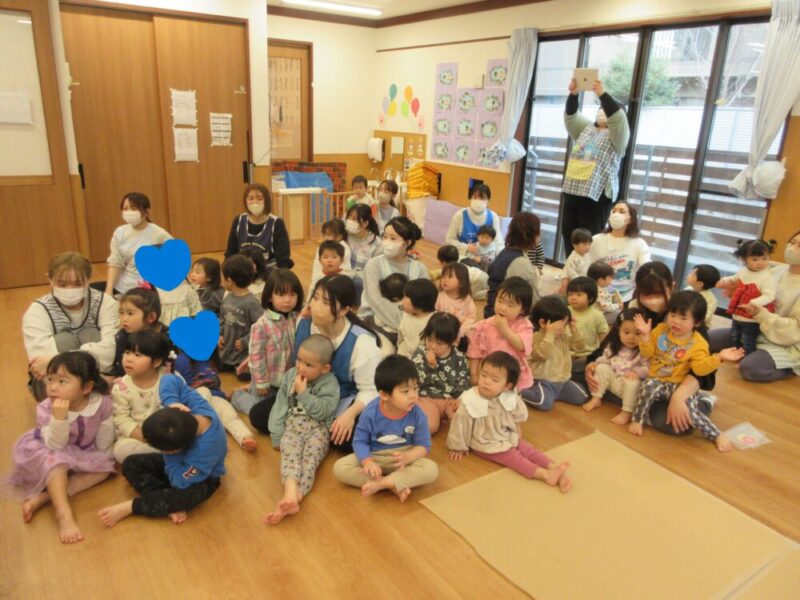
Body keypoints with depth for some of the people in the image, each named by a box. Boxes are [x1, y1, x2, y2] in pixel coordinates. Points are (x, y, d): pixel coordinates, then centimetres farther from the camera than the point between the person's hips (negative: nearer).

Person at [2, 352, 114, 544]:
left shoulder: (101, 402, -25)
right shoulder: (46, 408, -27)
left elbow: (104, 436, -10)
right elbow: (56, 445, -33)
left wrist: (100, 457, -4)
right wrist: (59, 418, -47)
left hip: (83, 453, 3)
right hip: (51, 452, -2)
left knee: (104, 467, -20)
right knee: (54, 459, -33)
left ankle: (43, 498, -26)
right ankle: (63, 513, -39)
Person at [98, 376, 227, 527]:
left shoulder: (205, 452, -42)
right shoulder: (197, 405, -31)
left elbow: (180, 482, -33)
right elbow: (171, 380, -19)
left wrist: (171, 456, -27)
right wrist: (173, 402, -36)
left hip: (201, 478, -7)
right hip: (181, 460, 7)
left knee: (186, 496, -40)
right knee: (130, 464, -8)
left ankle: (129, 507, -18)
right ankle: (171, 505, -17)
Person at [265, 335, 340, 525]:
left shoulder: (329, 383, -1)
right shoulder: (291, 375, 13)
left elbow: (322, 411, -13)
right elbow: (280, 405, 13)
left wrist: (303, 393, -13)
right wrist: (277, 434, 6)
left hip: (318, 428, -2)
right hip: (293, 425, 2)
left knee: (310, 459, -29)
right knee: (290, 454, -29)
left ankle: (294, 497, -48)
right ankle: (291, 493, -53)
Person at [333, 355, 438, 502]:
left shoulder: (417, 415, -18)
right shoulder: (370, 413, -20)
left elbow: (423, 445, -10)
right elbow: (359, 441, -11)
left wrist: (407, 457, -31)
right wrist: (368, 462, -30)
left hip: (404, 457, 0)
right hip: (374, 456, 1)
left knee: (431, 469, -28)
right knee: (339, 468, -22)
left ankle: (382, 483, -27)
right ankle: (396, 486, -24)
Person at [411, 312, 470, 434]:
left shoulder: (459, 358, 1)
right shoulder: (420, 352, -3)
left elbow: (464, 382, 7)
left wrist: (460, 399, -12)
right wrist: (429, 366, -25)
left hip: (450, 399, 3)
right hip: (426, 398, -3)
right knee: (429, 426, -30)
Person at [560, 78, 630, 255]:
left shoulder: (617, 135, 5)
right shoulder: (586, 129, 20)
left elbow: (618, 118, -15)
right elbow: (571, 116, 6)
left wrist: (603, 95, -24)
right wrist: (573, 94, -11)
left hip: (596, 195, -5)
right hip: (571, 191, 5)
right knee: (568, 235, 4)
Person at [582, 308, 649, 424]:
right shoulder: (613, 346, 2)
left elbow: (648, 368, -16)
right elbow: (605, 359, 10)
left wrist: (636, 372, -35)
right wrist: (596, 365, -11)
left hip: (630, 382, -5)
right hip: (614, 382, 5)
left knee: (632, 382, -36)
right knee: (602, 368, -14)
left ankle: (626, 412, -25)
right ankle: (596, 399, -5)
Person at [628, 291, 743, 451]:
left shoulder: (697, 343, -7)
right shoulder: (660, 330, 2)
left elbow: (700, 368, -15)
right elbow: (648, 353, 1)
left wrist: (718, 357, -28)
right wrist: (645, 336, -15)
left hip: (680, 385, -2)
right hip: (657, 380, 2)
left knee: (690, 412, -23)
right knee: (647, 388, -33)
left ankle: (717, 435, 3)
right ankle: (637, 419, -11)